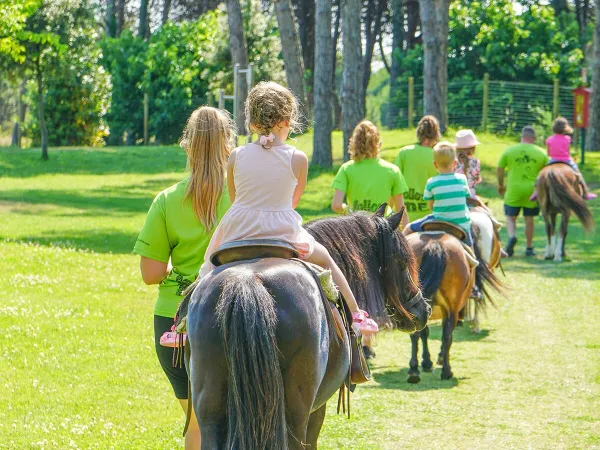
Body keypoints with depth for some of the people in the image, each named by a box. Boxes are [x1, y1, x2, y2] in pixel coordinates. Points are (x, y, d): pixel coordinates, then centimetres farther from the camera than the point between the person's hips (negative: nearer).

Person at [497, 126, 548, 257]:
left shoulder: (509, 151, 1)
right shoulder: (541, 153, 2)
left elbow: (499, 170, 6)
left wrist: (500, 185, 21)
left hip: (513, 191, -1)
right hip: (532, 191, 1)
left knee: (510, 218, 8)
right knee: (529, 220, 11)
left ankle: (511, 237, -19)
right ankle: (529, 248, 16)